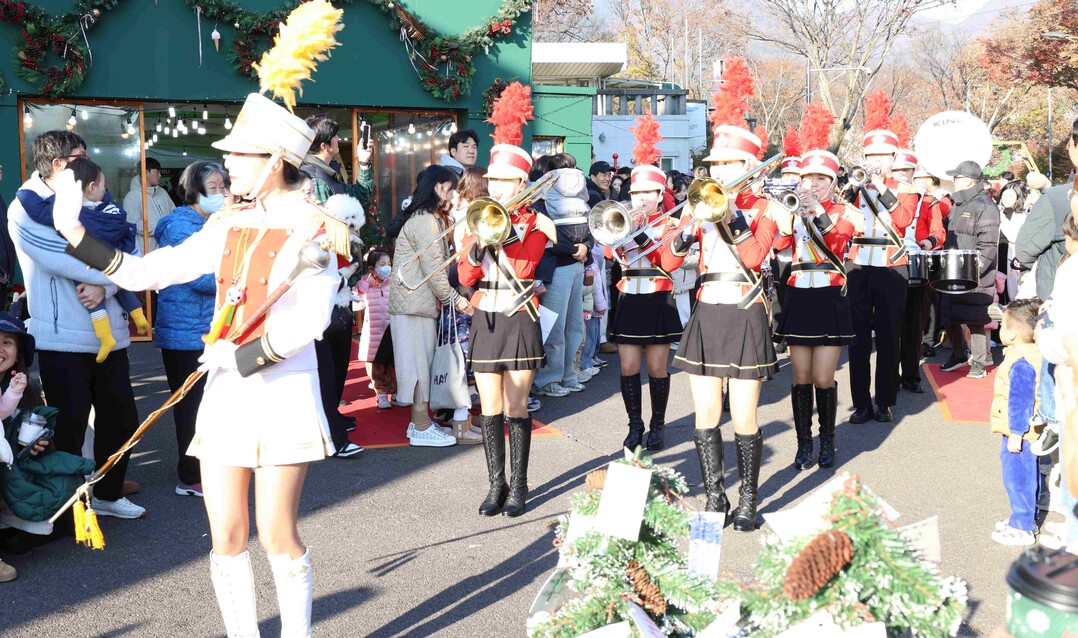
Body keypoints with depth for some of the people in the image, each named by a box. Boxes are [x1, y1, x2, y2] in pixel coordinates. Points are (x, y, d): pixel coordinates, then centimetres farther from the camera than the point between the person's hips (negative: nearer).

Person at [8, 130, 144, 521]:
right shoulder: (26, 208, -4)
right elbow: (60, 259, -19)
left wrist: (105, 285, -16)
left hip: (108, 334, 6)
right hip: (64, 340, -6)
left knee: (121, 417, 12)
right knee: (70, 427, 3)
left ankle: (109, 493, 29)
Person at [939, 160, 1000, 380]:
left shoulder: (985, 206, -11)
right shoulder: (958, 205, 17)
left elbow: (988, 244, -17)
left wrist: (974, 269, -23)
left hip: (975, 276, -8)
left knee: (975, 319, -3)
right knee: (949, 316, 12)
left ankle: (979, 362, 8)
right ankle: (959, 355, 30)